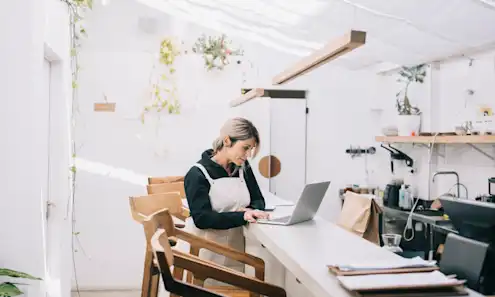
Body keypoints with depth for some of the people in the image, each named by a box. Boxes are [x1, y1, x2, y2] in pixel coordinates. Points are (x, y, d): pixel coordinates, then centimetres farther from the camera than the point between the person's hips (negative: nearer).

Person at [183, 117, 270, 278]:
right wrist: (242, 216, -30)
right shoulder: (197, 174, -12)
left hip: (234, 246, 5)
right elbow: (201, 218, -20)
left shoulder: (243, 168, 6)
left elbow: (258, 201, 9)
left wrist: (251, 211, -14)